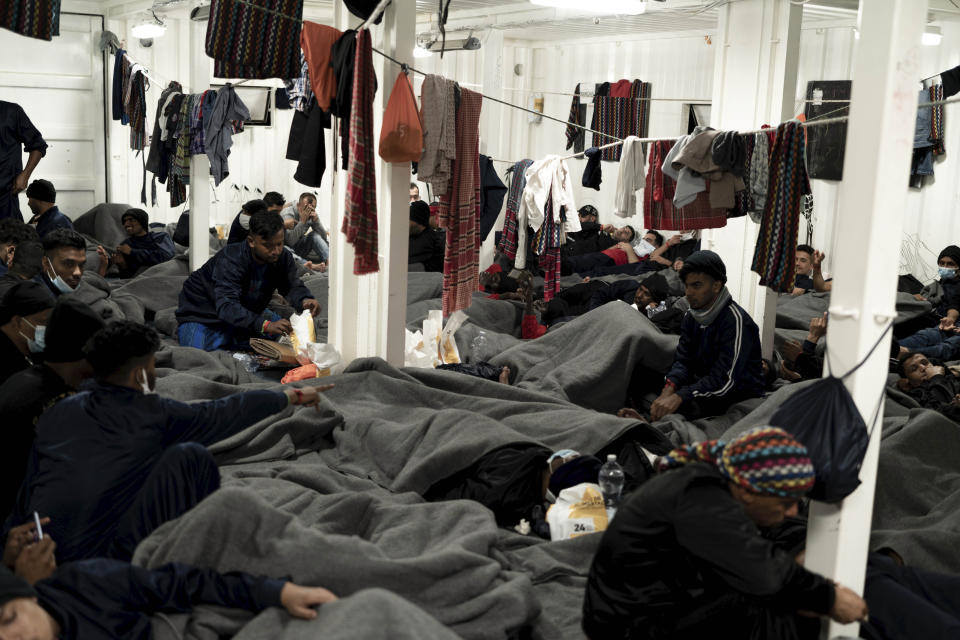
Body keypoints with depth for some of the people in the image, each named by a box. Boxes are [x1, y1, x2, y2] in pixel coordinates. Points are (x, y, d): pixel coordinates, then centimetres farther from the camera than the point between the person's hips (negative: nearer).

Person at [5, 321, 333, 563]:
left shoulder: (56, 412, 12)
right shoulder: (154, 414, -1)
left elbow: (29, 484, 21)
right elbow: (228, 412, 12)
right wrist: (293, 395, 26)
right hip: (104, 555, -7)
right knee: (189, 456, 3)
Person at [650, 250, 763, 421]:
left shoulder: (736, 320, -18)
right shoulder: (691, 317, 8)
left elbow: (725, 381, -25)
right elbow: (683, 361, 1)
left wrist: (679, 397, -35)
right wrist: (669, 389, -22)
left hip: (740, 395, -7)